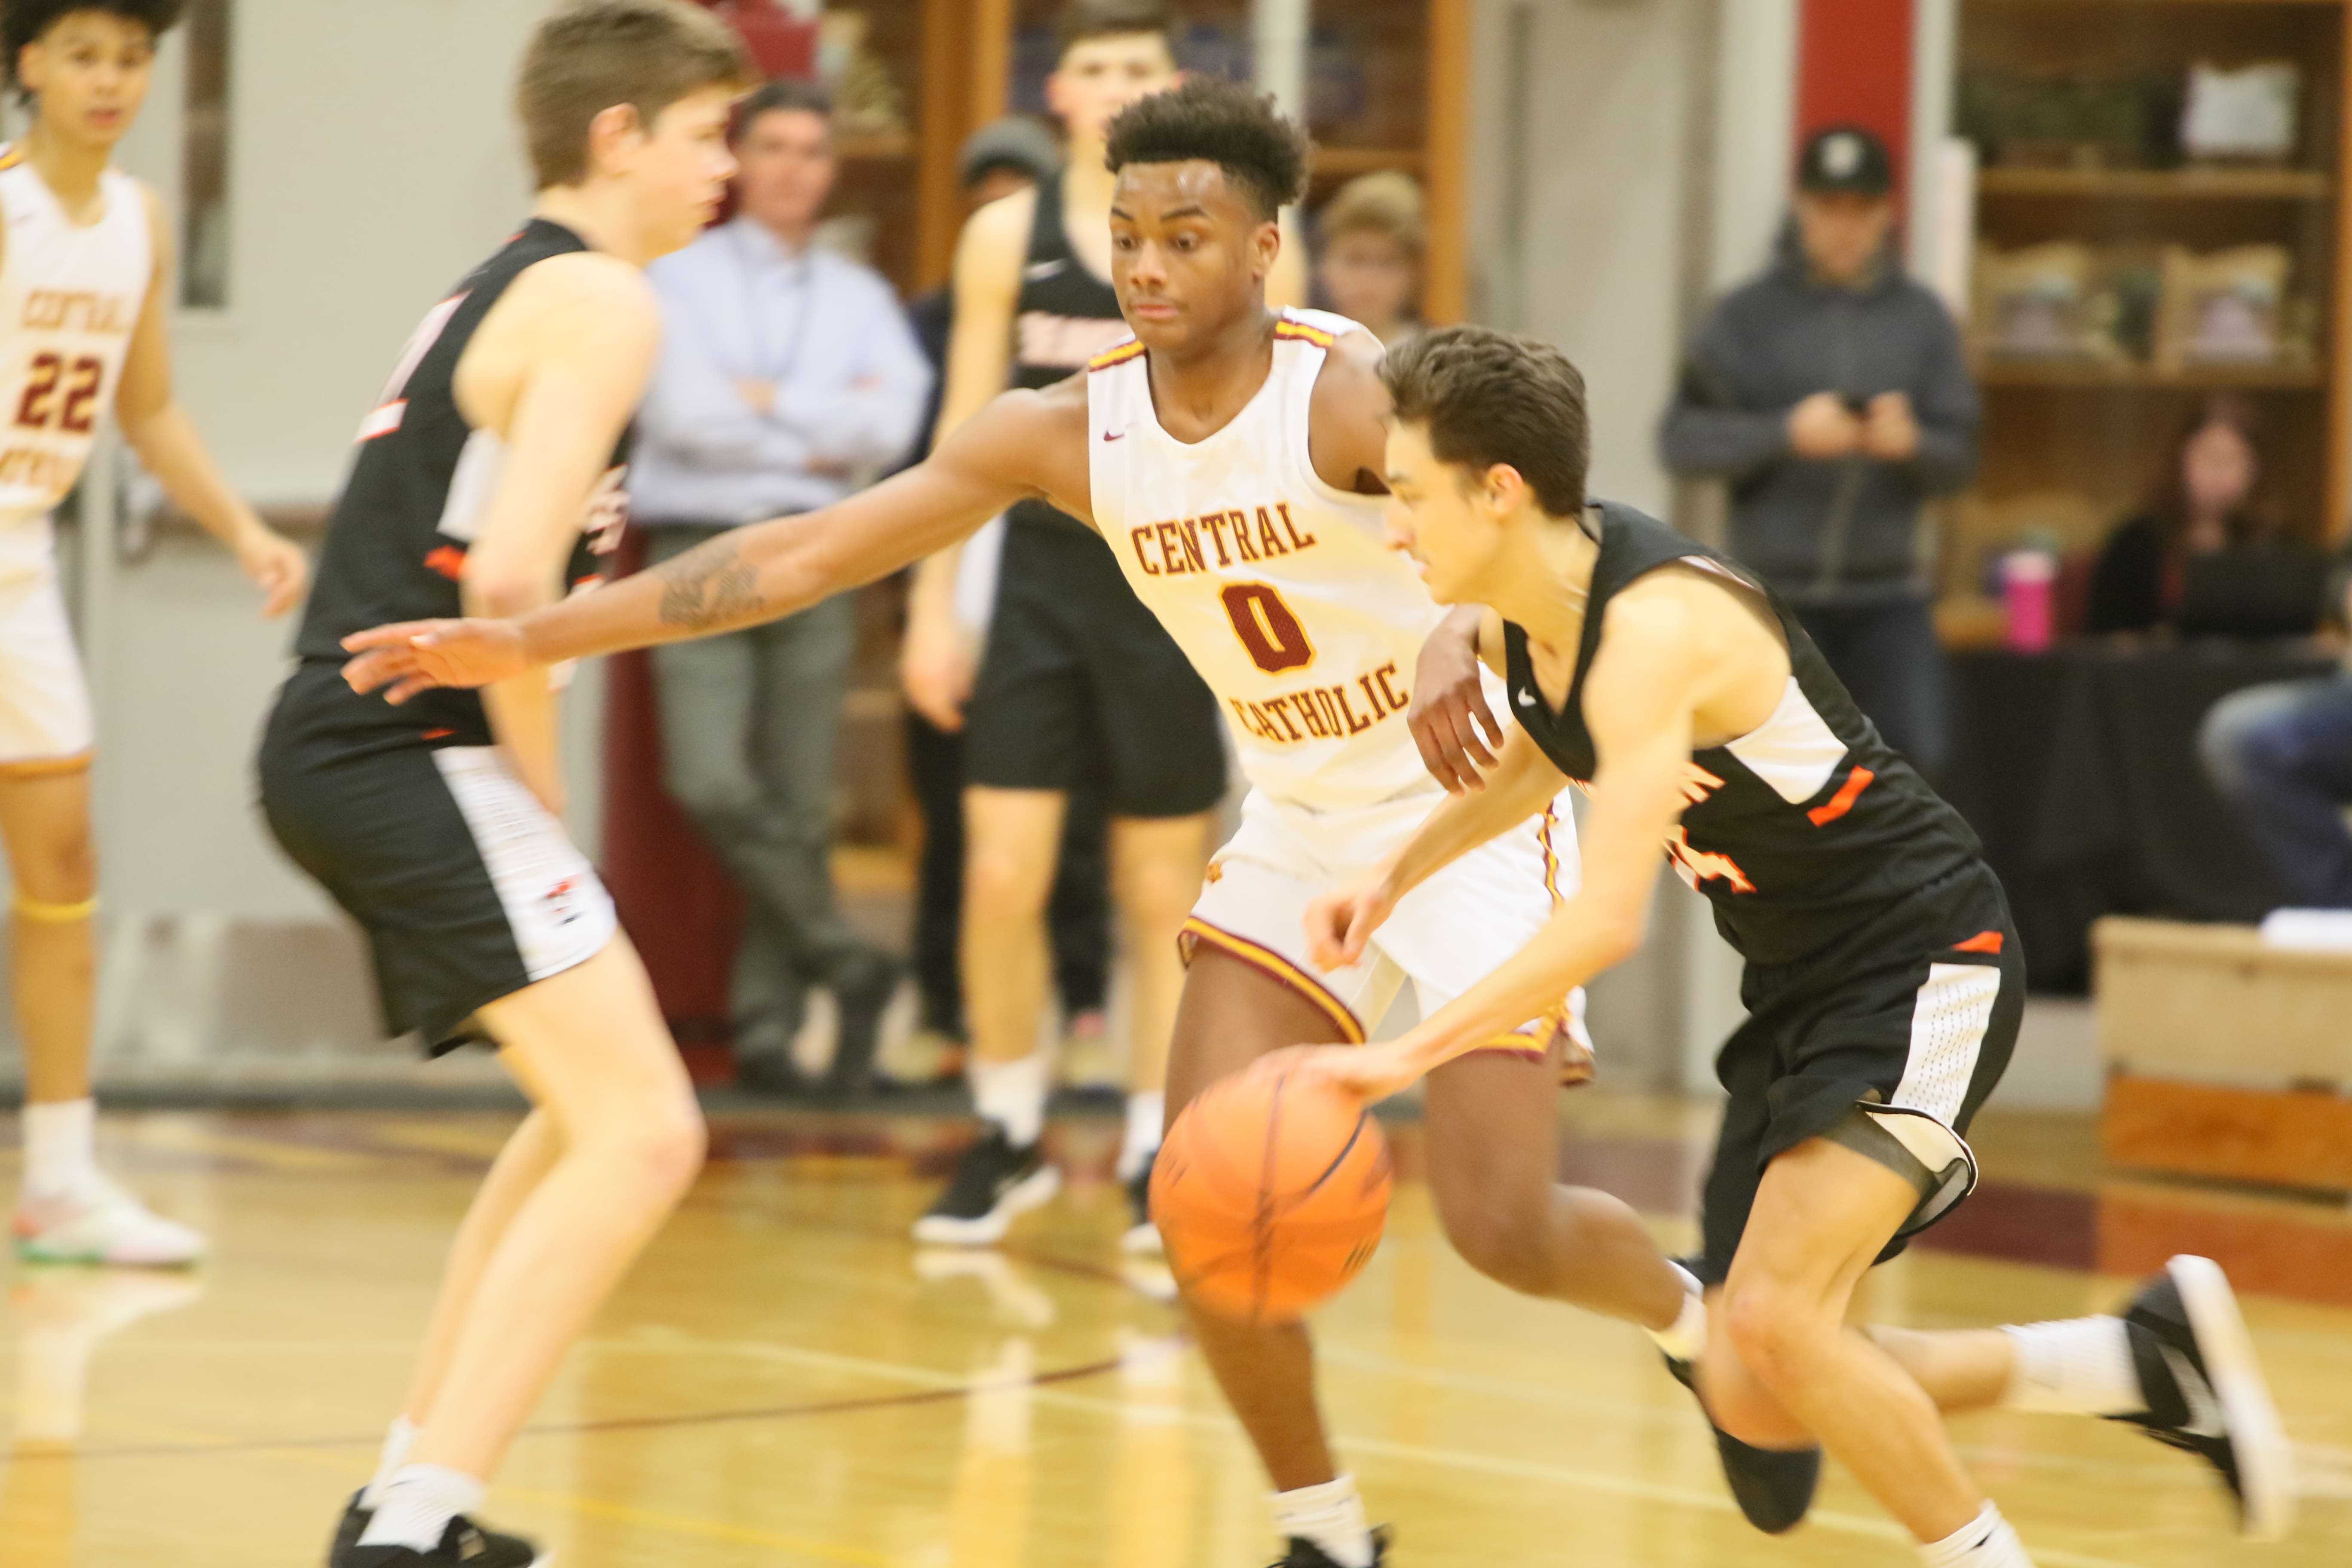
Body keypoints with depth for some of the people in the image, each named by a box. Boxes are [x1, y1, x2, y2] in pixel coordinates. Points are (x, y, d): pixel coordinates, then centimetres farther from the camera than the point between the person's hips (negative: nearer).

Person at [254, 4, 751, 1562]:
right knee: (643, 1134, -17)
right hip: (410, 752, -10)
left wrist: (524, 809, 19)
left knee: (595, 1114, 23)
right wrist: (545, 794, -8)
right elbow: (509, 583, -20)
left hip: (338, 745, 10)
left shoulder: (496, 291, 22)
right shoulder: (599, 303, -9)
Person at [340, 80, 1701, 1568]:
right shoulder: (1069, 430, -7)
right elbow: (808, 552, -7)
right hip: (1302, 820, 5)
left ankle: (1697, 1315, 25)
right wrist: (529, 641, -12)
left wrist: (1460, 633, -64)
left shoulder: (1345, 389, -23)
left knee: (1501, 1228, -9)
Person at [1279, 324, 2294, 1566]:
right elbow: (1547, 756, 24)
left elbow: (1607, 923, -35)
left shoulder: (1655, 629, -29)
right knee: (1754, 1403, 6)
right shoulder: (1514, 615, -1)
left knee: (1774, 1322, -25)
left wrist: (1410, 1056, -38)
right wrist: (1397, 874, 9)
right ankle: (2150, 1358, 19)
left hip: (1922, 962, -10)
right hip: (1802, 989, 10)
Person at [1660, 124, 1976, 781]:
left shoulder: (1921, 319, 9)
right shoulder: (1746, 317, 2)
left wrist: (1912, 443, -18)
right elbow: (1684, 438, -7)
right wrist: (1785, 433, -21)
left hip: (1887, 596, 1)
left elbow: (1959, 455, 5)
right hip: (1775, 592, -1)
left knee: (1916, 753, -13)